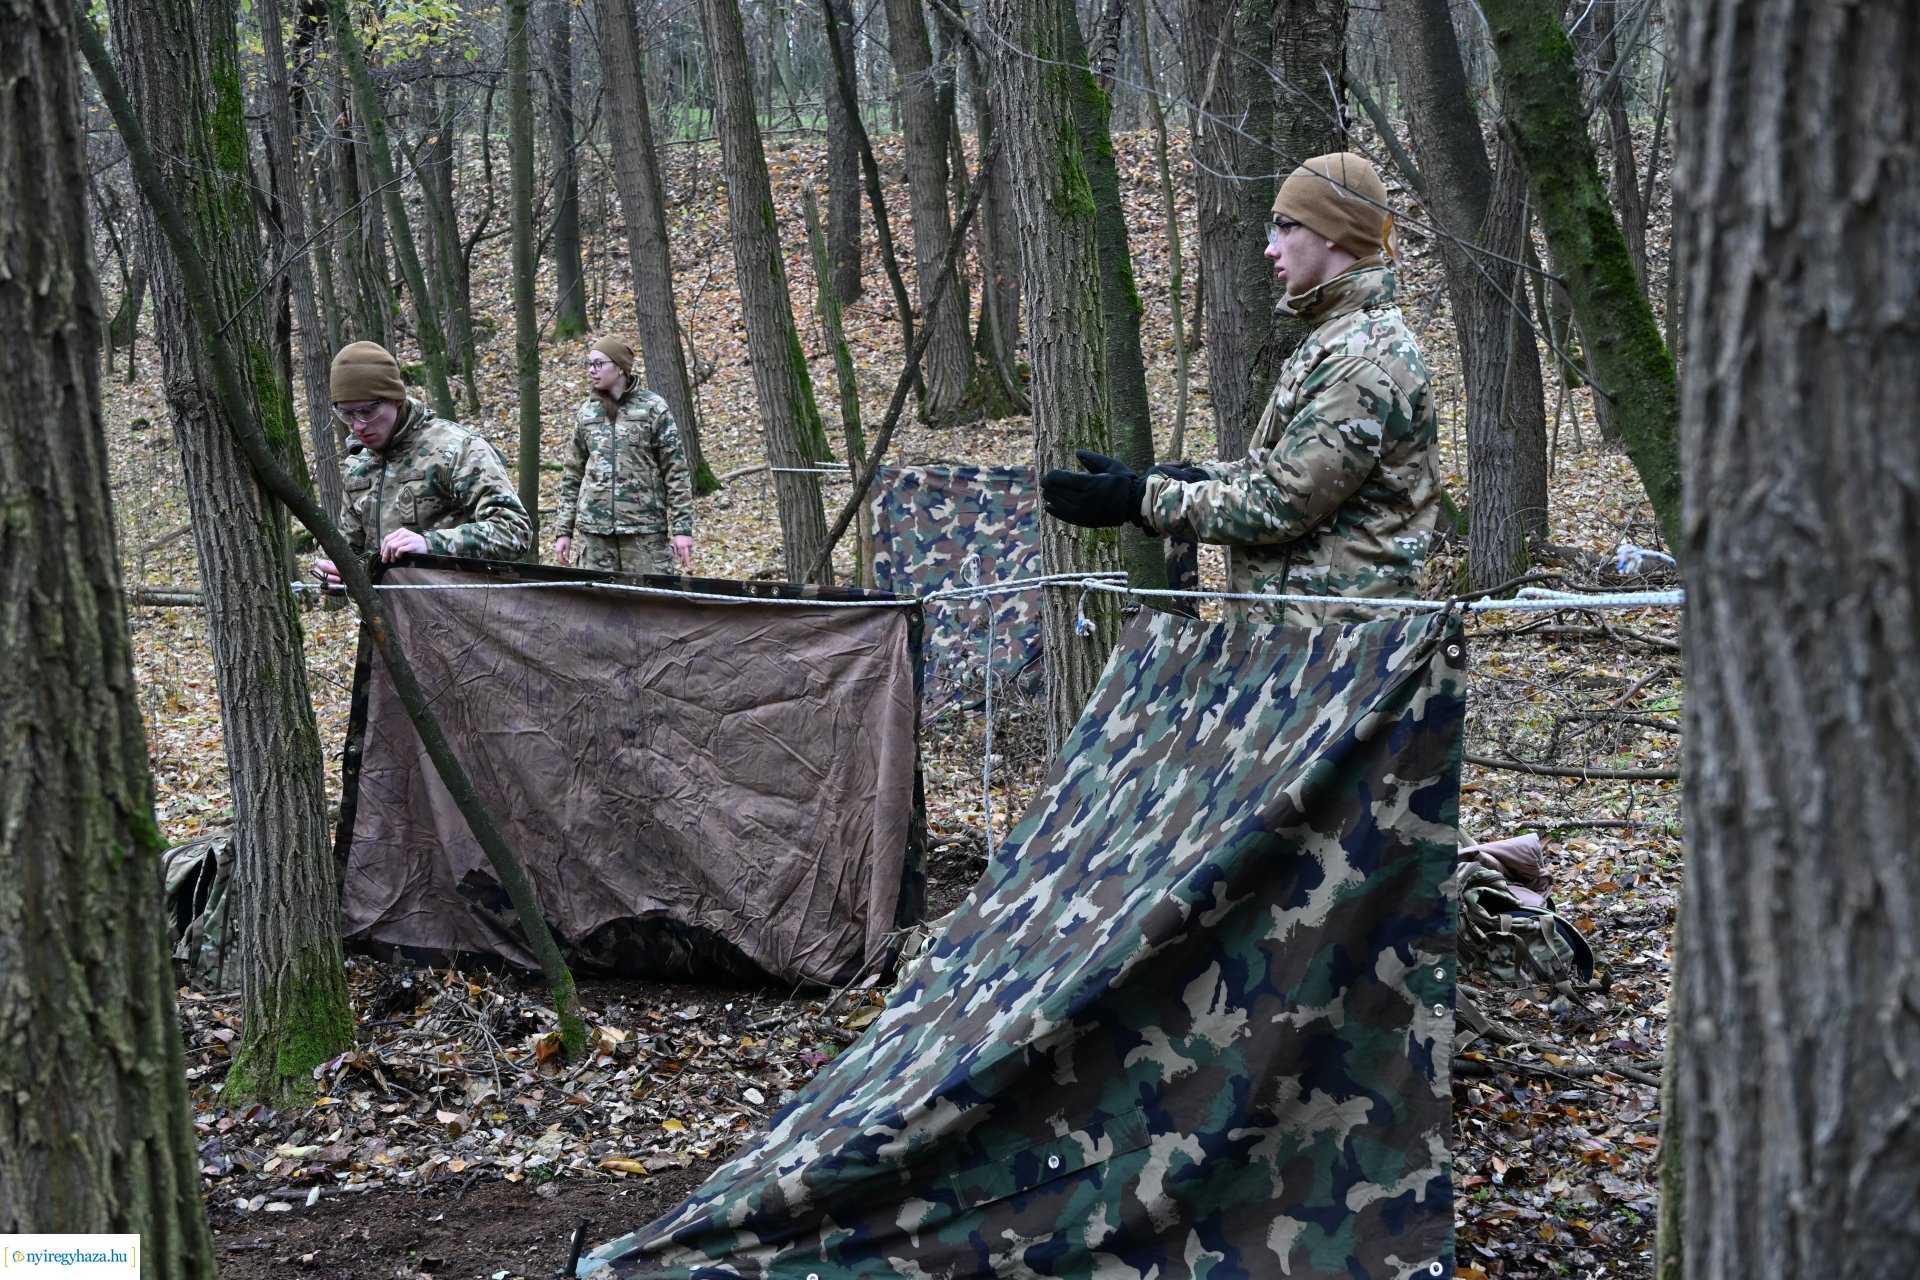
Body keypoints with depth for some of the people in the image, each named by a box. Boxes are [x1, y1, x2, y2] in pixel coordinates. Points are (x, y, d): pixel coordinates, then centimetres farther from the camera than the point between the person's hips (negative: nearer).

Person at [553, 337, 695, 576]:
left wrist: (682, 529, -7)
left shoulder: (652, 408, 0)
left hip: (645, 530, -3)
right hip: (594, 531, 3)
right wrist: (564, 531, 11)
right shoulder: (586, 411, 12)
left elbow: (677, 472, -1)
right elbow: (572, 475, 16)